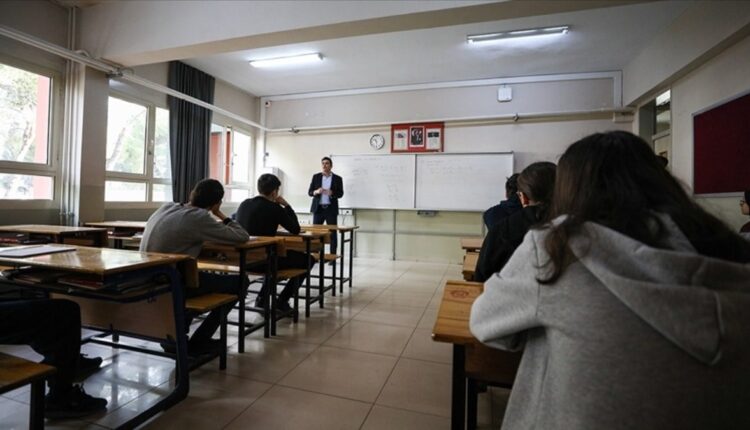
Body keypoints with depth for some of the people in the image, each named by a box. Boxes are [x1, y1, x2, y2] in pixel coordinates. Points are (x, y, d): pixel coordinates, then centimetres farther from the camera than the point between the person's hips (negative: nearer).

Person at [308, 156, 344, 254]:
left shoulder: (337, 178, 5)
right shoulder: (316, 176, 8)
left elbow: (340, 194, -1)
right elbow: (309, 192, 5)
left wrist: (331, 193, -21)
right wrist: (316, 192, -17)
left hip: (331, 209, -1)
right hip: (318, 208, 1)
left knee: (332, 233, -1)